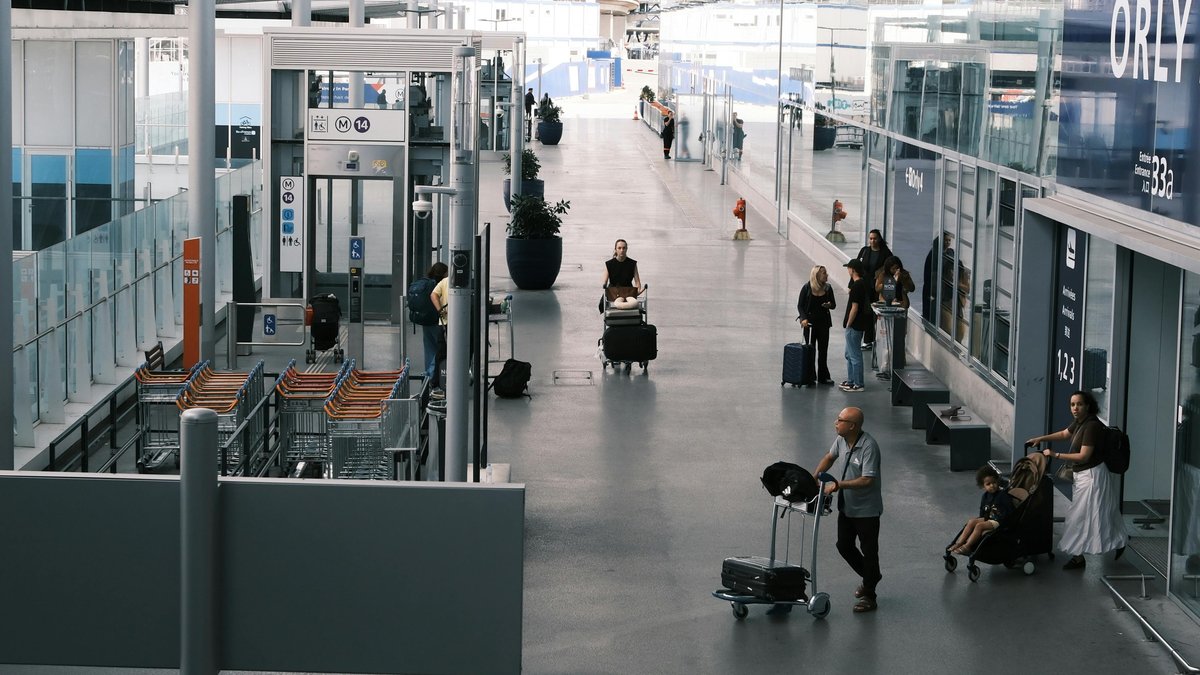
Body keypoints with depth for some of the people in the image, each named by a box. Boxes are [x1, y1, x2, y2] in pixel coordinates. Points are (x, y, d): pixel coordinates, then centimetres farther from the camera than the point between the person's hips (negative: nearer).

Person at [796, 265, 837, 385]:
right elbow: (800, 305, -5)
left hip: (823, 322, 3)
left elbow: (834, 305, 9)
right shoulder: (807, 288, -8)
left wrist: (829, 305, -15)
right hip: (810, 322, -3)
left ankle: (823, 376, 13)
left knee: (823, 350, 6)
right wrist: (804, 318, -18)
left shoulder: (827, 288, 1)